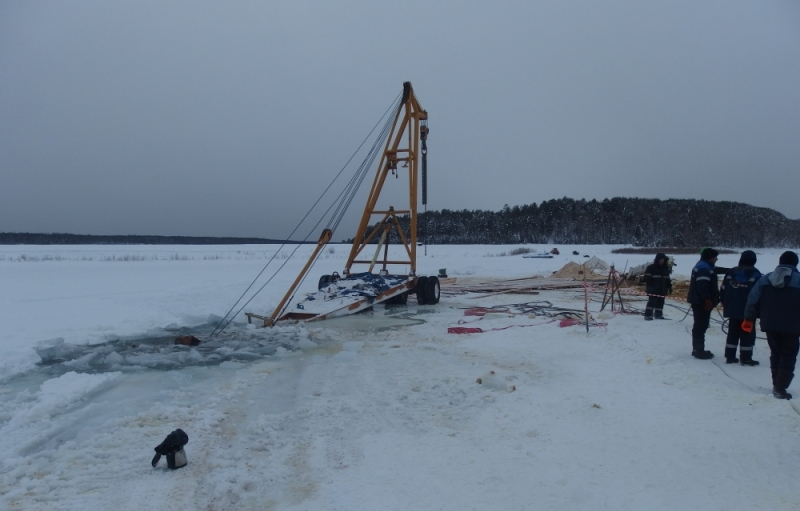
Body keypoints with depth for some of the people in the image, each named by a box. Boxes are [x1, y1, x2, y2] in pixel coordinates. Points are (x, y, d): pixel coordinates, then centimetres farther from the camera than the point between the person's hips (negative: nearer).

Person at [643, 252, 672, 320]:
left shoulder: (665, 268, 15)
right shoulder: (651, 268, -6)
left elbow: (667, 279, 22)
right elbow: (647, 277, -11)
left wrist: (670, 287, 18)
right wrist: (649, 286, -19)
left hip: (662, 290, 7)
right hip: (653, 290, -7)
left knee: (660, 303, 10)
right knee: (652, 302, -11)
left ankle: (658, 315, 21)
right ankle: (648, 315, -9)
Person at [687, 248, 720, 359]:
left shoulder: (702, 266, 19)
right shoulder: (704, 268, -16)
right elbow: (703, 286, -25)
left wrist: (709, 301, 25)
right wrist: (708, 300, -25)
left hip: (699, 301, 11)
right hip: (702, 302, -11)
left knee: (699, 326, 16)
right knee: (701, 326, -7)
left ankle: (697, 349, 23)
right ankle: (699, 351, -4)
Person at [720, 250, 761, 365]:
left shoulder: (731, 272, 4)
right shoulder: (755, 274, -10)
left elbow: (722, 290, 7)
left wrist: (726, 304, 17)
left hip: (732, 309, 5)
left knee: (732, 333, 12)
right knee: (747, 334, 2)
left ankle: (729, 356, 15)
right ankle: (746, 358, 4)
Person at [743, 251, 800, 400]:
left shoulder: (765, 279, 3)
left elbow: (753, 300, 1)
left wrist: (749, 319, 6)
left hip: (770, 325, 4)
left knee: (775, 354, 18)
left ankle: (776, 385, 24)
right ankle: (780, 387, -9)